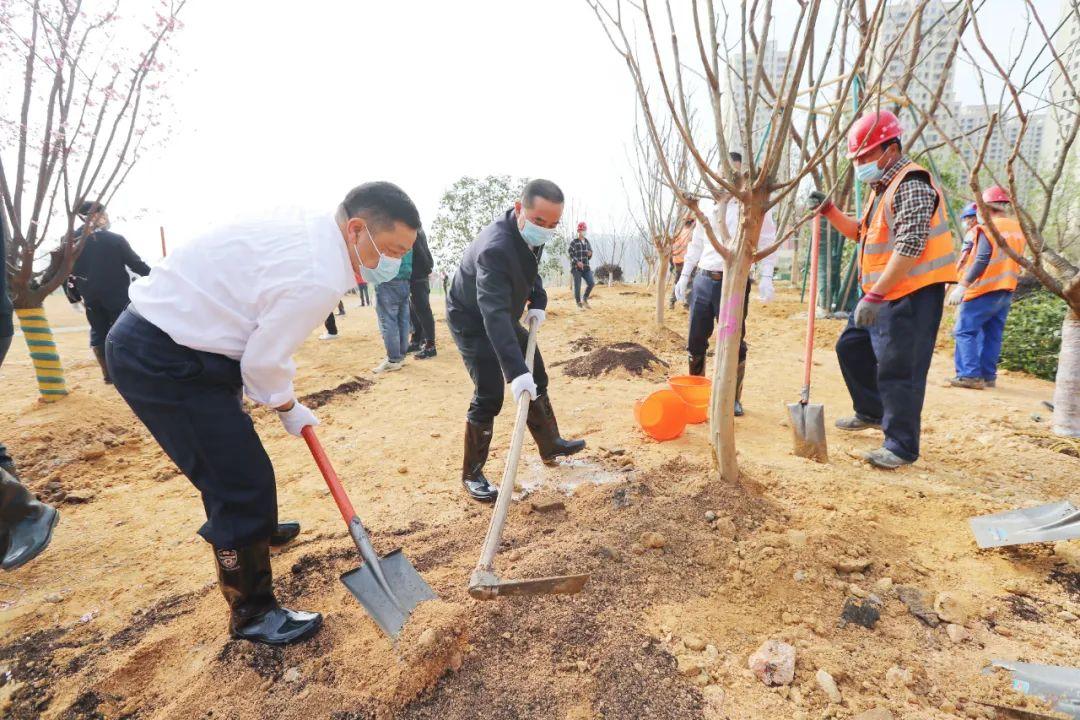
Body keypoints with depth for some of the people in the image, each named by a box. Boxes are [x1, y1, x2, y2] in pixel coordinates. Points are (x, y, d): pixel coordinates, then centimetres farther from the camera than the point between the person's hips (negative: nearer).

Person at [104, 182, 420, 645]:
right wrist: (289, 409, 2)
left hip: (160, 332, 10)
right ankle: (251, 613, 15)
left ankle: (252, 528, 54)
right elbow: (264, 362, -18)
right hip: (162, 361, -10)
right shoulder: (317, 279, -28)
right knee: (243, 482, -4)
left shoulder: (304, 229, 0)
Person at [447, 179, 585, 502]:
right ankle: (472, 475, 3)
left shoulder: (531, 235, -9)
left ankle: (550, 445, 32)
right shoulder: (495, 247, -37)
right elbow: (493, 313, -47)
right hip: (472, 321, -8)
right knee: (489, 396, -15)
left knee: (537, 379, 13)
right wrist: (515, 371, -54)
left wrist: (538, 301, -5)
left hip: (504, 317, 9)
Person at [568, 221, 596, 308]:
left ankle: (585, 299, 14)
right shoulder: (574, 242, -4)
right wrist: (577, 262, -26)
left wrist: (590, 254, -4)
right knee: (577, 286, -3)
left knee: (591, 283, -6)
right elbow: (571, 254, -11)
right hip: (576, 268, -5)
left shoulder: (587, 242, 14)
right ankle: (579, 302, 11)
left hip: (586, 267, 5)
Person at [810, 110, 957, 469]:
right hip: (884, 292, 10)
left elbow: (910, 247, -24)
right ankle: (872, 412, 35)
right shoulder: (882, 186, 16)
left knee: (898, 370, -7)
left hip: (913, 293, -10)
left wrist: (875, 296, -27)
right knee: (851, 346, 18)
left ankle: (902, 447, 4)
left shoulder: (911, 185, -16)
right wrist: (829, 210, 11)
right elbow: (861, 232, 26)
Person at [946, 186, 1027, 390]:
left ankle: (969, 375, -12)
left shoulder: (988, 229, -12)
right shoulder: (1018, 230, 14)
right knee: (992, 334, 11)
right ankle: (988, 376, 14)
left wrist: (962, 285, -20)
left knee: (965, 330, -6)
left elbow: (981, 261, -19)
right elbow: (1015, 259, 18)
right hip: (1007, 291, 8)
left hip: (984, 290, -8)